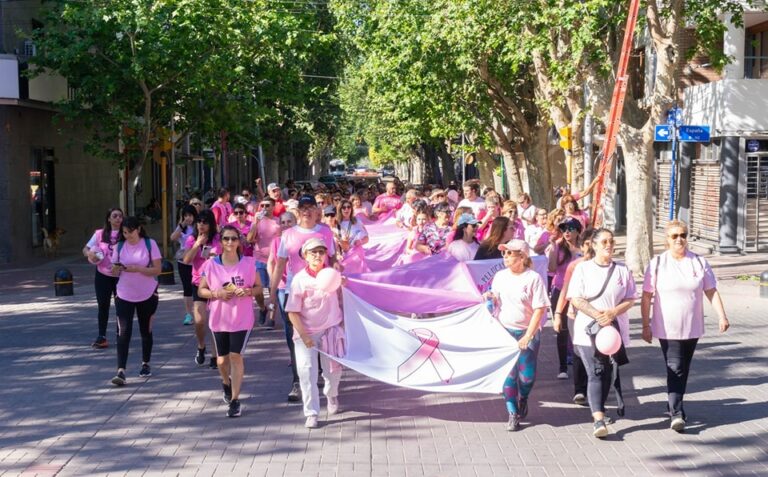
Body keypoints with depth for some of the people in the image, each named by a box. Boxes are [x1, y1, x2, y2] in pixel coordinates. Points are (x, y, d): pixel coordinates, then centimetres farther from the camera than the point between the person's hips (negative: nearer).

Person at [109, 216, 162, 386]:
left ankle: (145, 364, 30)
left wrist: (138, 269, -24)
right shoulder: (119, 246, 2)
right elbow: (114, 273, 5)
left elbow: (157, 270, -11)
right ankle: (121, 371, -14)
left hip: (147, 295, -1)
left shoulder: (150, 244, -6)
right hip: (124, 296, 1)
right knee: (123, 332, -9)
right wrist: (117, 268, -18)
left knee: (146, 331, 12)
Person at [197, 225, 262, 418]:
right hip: (219, 319, 2)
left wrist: (248, 291, -16)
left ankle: (235, 400, -5)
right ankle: (226, 384, 46)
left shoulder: (249, 263, -2)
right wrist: (216, 293, -15)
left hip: (242, 319, -2)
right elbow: (201, 290, 4)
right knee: (222, 358, 12)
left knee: (236, 355, -12)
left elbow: (259, 288, 5)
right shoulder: (211, 265, -2)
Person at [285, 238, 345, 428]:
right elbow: (292, 312, -11)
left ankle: (331, 395, 45)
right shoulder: (300, 279, -12)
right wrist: (303, 335, -14)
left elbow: (341, 300, 10)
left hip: (331, 329, 3)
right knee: (307, 372, -7)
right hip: (306, 333, -2)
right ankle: (311, 413, 0)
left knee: (333, 369, 12)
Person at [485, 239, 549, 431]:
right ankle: (513, 414, 9)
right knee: (508, 373, -1)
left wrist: (527, 336, -17)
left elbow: (539, 310, -11)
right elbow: (494, 302, 16)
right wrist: (489, 298, -9)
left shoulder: (533, 278, -10)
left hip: (527, 333, -3)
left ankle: (523, 400, 30)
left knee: (526, 375, -2)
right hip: (504, 331, 3)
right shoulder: (500, 276, 4)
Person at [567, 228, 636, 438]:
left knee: (608, 373, 7)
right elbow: (576, 299, -4)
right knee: (595, 373, -12)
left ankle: (599, 410, 24)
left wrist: (612, 313, -13)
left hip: (615, 329, 3)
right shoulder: (583, 268, 3)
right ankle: (598, 419, -20)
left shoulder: (622, 270, 8)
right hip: (588, 330, -3)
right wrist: (598, 316, -16)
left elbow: (630, 299, 5)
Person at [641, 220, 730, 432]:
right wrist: (646, 325, -6)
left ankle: (675, 406, 28)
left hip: (692, 328, 3)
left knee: (684, 370, 13)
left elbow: (712, 292, 5)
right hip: (667, 329, -3)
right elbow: (646, 297, -3)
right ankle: (676, 414, -16)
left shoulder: (699, 263, 3)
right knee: (675, 369, -12)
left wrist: (722, 316, -6)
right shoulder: (657, 264, -4)